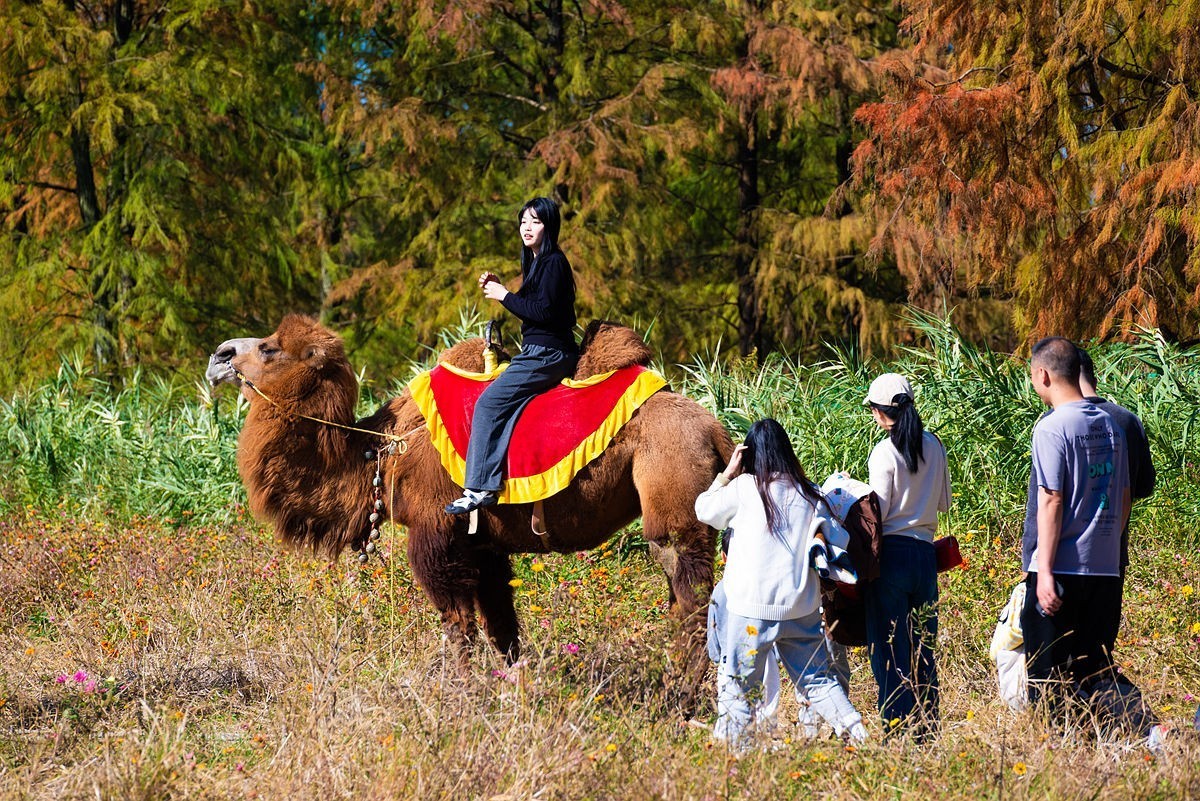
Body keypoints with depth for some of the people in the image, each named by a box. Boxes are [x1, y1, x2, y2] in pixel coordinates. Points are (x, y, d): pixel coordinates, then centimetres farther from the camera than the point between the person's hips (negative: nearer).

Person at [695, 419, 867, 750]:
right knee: (817, 680, 15)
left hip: (751, 609, -4)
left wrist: (728, 472, 12)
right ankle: (857, 732, 7)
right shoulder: (808, 494, 4)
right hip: (801, 608, 4)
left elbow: (703, 509, 9)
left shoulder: (743, 488, -5)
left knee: (738, 686, 3)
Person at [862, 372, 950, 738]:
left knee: (888, 649, -1)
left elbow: (877, 512, -11)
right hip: (926, 553, 6)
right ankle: (927, 730, 14)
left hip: (892, 553, -6)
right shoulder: (934, 446, 6)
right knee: (923, 648, 13)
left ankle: (897, 731, -3)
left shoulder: (885, 452, -11)